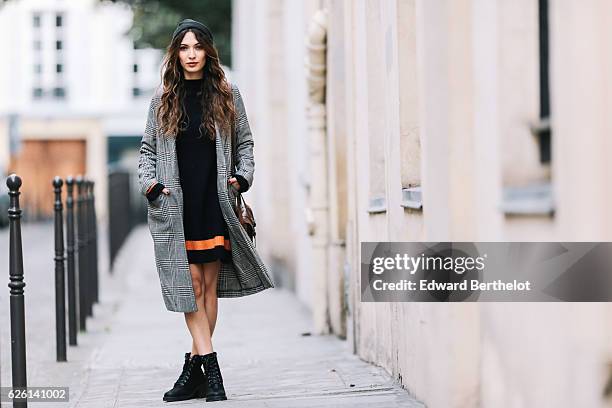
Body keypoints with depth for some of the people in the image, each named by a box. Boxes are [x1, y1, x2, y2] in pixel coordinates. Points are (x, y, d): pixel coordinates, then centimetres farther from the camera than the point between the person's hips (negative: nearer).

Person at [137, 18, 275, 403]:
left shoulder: (227, 94, 8)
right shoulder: (164, 98, 9)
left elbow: (245, 142, 13)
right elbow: (148, 148, 12)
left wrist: (243, 176, -4)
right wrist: (149, 183, -4)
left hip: (215, 202, 1)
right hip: (176, 204, -1)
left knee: (209, 285, 3)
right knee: (191, 283, -9)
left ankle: (194, 367, 10)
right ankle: (210, 365, -10)